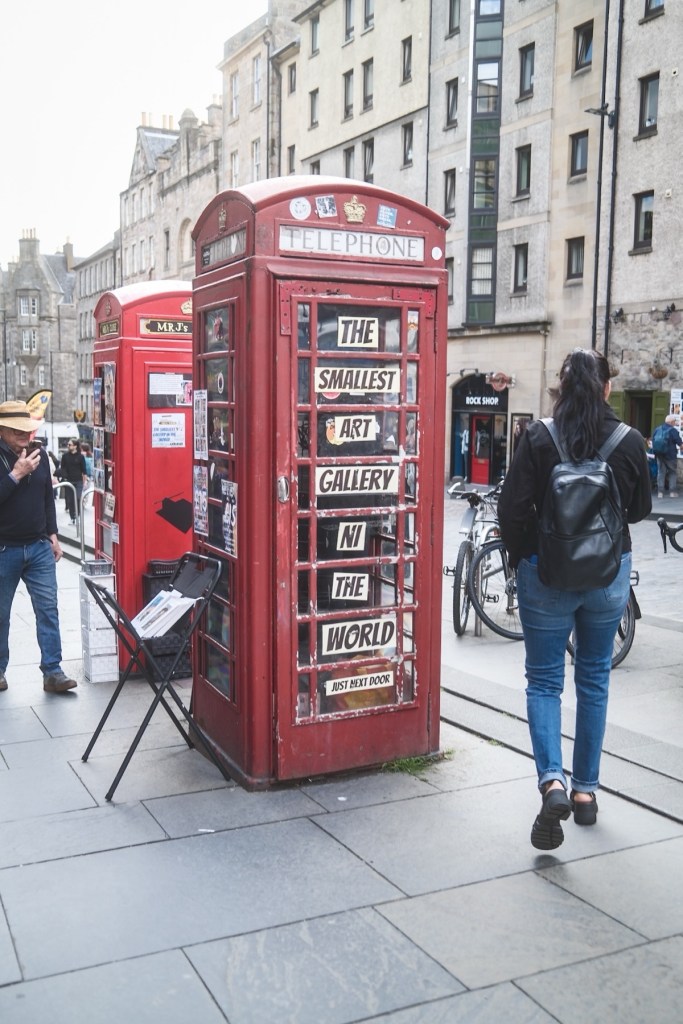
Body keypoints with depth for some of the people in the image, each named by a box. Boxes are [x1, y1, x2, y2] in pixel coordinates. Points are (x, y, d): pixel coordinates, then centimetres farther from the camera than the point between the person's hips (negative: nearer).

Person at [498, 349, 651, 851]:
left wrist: (523, 557, 3)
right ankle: (586, 790, 23)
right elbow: (640, 508, 5)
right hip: (609, 574, 2)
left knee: (544, 680, 8)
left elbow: (512, 508, -13)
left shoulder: (539, 438, -12)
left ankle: (553, 780, -11)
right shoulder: (630, 441, -6)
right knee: (594, 679, 16)